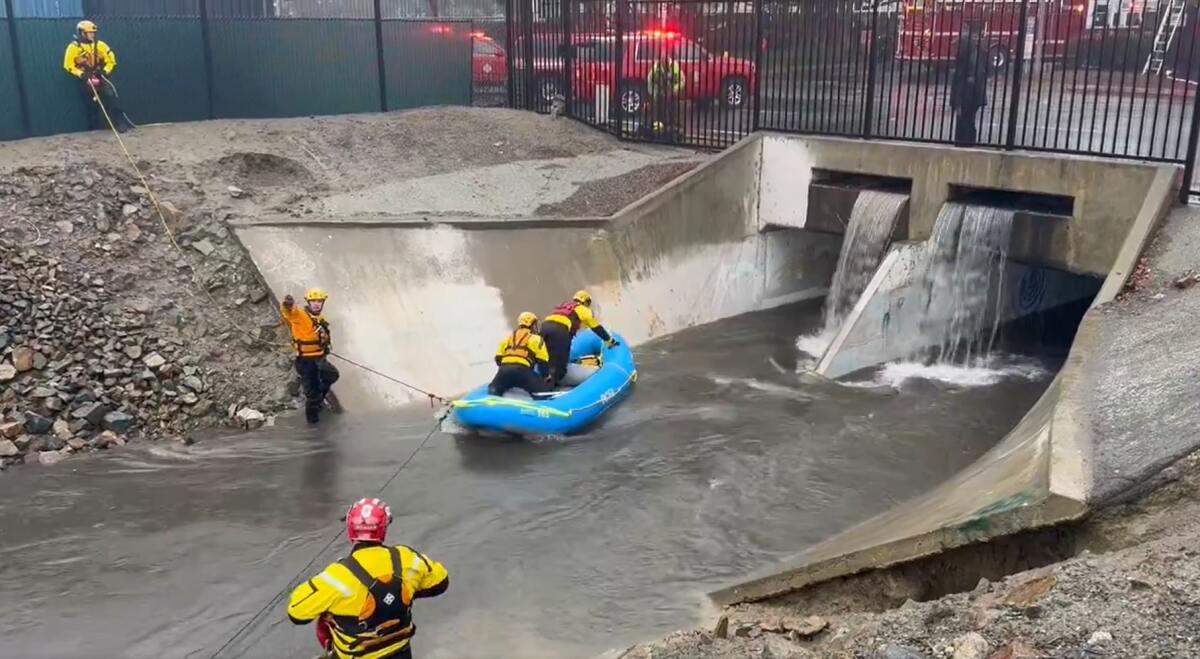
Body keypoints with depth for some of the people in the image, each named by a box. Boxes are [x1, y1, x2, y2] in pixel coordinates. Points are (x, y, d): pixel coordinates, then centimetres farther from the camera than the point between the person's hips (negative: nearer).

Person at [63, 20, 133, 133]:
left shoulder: (100, 45, 2)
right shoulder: (74, 47, -5)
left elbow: (111, 60, 7)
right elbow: (68, 65, -6)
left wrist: (105, 71, -9)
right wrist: (81, 74, -18)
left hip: (99, 76, 1)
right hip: (85, 79, -1)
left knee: (110, 96, -19)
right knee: (92, 105, 2)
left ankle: (121, 122, -21)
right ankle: (93, 129, 13)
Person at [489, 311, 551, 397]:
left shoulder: (508, 337, 29)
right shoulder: (536, 339, 14)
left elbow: (498, 358, 26)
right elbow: (543, 361, 7)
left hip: (505, 368, 4)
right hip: (523, 370, -4)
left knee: (493, 389, 23)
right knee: (544, 390, 1)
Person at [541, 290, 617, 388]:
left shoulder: (564, 305, 38)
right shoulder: (583, 309, 23)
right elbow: (597, 328, 27)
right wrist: (610, 341, 36)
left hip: (546, 325, 6)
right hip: (560, 329, -6)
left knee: (551, 357, 18)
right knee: (560, 360, -3)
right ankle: (551, 384, -10)